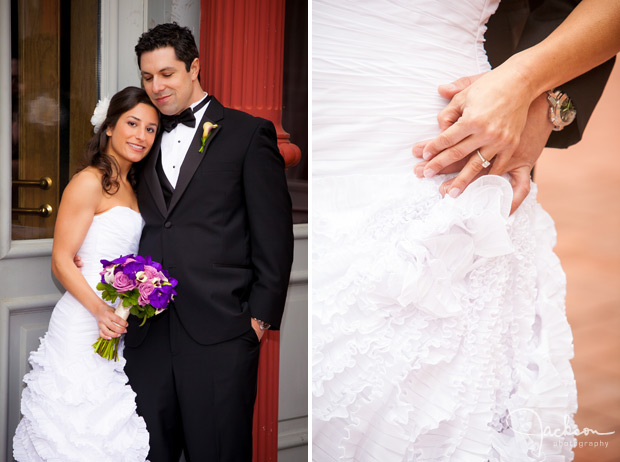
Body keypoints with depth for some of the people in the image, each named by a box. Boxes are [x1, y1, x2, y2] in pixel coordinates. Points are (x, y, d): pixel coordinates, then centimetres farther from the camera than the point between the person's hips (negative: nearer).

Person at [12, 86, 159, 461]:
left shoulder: (130, 187, 15)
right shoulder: (89, 182, -11)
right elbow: (61, 261, -14)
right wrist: (100, 310, -27)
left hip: (120, 325, 8)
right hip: (85, 327, -8)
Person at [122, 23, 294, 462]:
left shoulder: (249, 134, 1)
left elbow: (274, 236, -2)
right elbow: (141, 233, 18)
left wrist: (261, 316, -6)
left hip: (219, 334, -4)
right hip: (148, 335, 5)